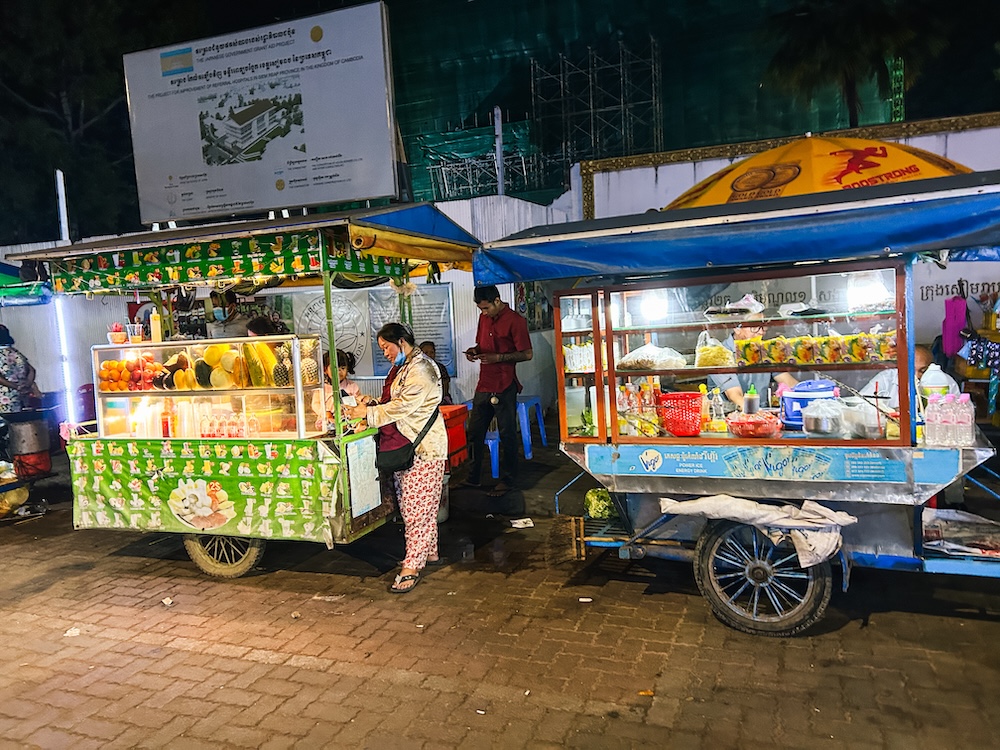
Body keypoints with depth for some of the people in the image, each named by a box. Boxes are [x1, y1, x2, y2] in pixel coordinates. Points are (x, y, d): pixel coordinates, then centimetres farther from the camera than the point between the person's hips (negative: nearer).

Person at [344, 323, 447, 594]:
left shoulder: (420, 370, -15)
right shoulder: (403, 367, 17)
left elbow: (403, 406, -21)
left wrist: (367, 413, -16)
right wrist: (374, 403, 2)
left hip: (424, 448, -10)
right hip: (406, 445, 10)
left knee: (417, 507, -7)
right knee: (410, 504, 14)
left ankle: (412, 567, -4)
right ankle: (429, 552, 26)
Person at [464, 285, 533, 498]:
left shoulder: (515, 320, -11)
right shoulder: (484, 318, 11)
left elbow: (527, 354, -12)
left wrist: (498, 357, -20)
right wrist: (475, 350, 1)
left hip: (504, 387, -7)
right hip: (484, 385, 7)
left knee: (507, 435, 3)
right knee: (475, 432, 12)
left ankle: (507, 481, 15)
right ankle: (472, 477, 24)